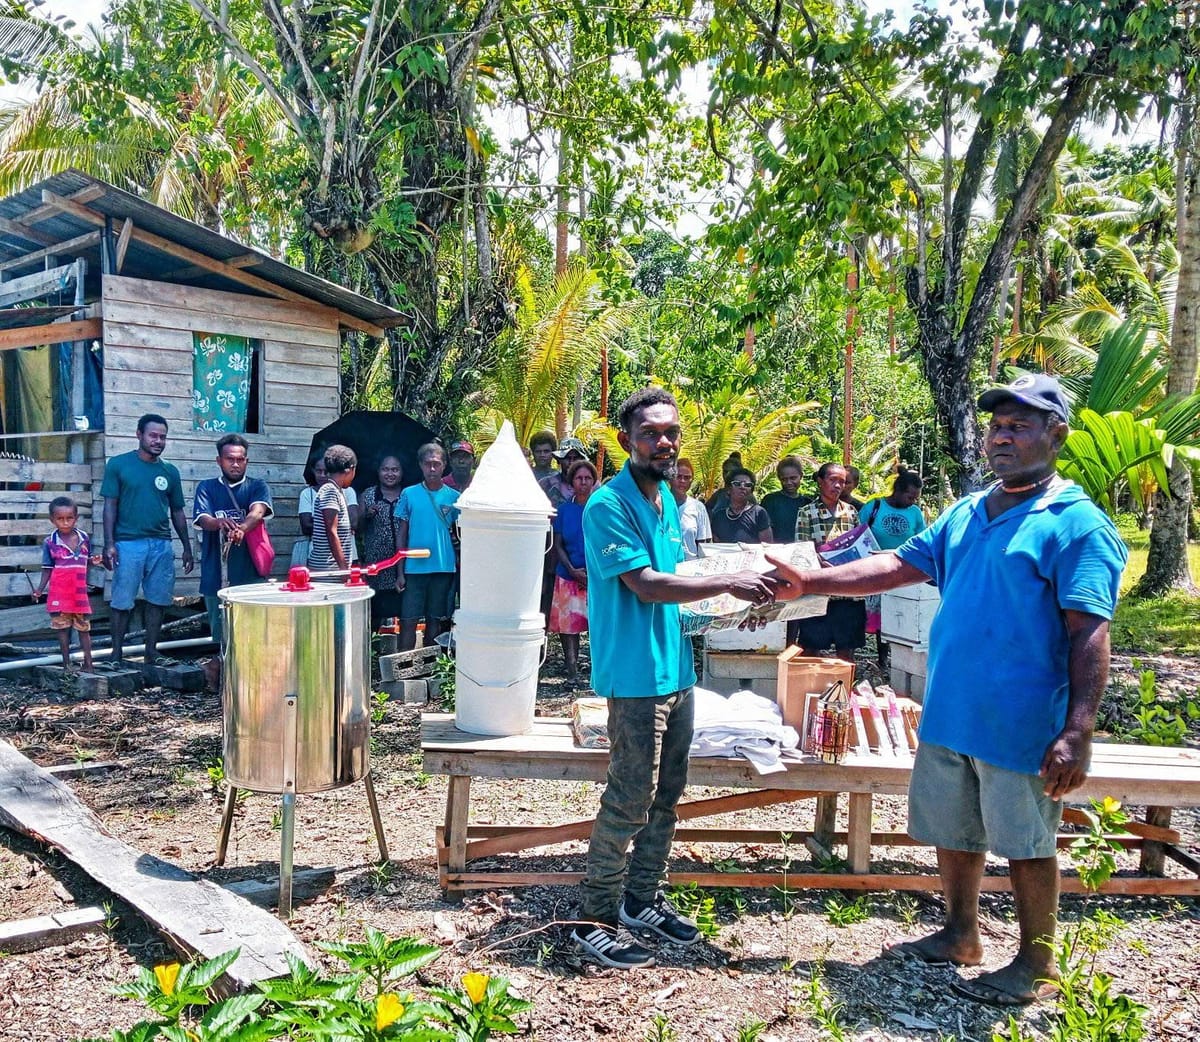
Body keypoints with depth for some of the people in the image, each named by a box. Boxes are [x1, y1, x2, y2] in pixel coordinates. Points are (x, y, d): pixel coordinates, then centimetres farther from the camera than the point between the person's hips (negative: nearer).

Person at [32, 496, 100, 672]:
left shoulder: (85, 538, 0)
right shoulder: (49, 542, -5)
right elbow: (47, 568, 0)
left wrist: (93, 561, -10)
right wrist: (40, 589, -9)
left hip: (80, 591, 2)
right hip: (59, 593, -2)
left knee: (84, 628, 8)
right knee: (63, 628, 6)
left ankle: (88, 664, 14)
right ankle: (66, 664, 13)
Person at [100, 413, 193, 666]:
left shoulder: (170, 472, 12)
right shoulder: (119, 464, 2)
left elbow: (177, 512, 17)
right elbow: (110, 505, 0)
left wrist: (187, 547, 14)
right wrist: (109, 544, -8)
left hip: (161, 545, 3)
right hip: (128, 543, -3)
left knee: (157, 601, 6)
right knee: (122, 602, 0)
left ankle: (151, 655, 16)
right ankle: (116, 655, 12)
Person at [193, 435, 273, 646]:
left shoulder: (257, 486, 8)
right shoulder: (207, 488, 10)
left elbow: (258, 512, -13)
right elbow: (203, 520, -7)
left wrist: (241, 528, -36)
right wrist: (219, 523, -32)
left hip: (251, 575, -1)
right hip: (216, 576, 1)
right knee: (221, 636, 8)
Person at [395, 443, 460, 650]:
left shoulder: (453, 497, 4)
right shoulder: (409, 494, 2)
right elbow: (401, 534, 4)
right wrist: (400, 572, -1)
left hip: (443, 569, 1)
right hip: (414, 568, -1)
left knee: (435, 620, 9)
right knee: (408, 621, -2)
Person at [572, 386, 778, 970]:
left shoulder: (667, 498, 13)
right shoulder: (608, 504, -15)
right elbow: (646, 584, -21)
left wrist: (734, 596, 7)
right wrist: (728, 583, -21)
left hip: (677, 669, 9)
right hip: (636, 675, -9)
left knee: (665, 796, 16)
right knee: (628, 801, -2)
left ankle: (642, 899, 31)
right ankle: (595, 919, 12)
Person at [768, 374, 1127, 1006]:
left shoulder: (1078, 524, -11)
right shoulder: (965, 514, 10)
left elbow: (1089, 634, -16)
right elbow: (899, 565, 7)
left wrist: (1077, 733, -23)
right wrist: (809, 582, -4)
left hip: (1020, 725, -7)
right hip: (948, 714, 7)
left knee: (1025, 844, 8)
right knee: (952, 833, 18)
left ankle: (1036, 964, 28)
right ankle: (961, 936, 39)